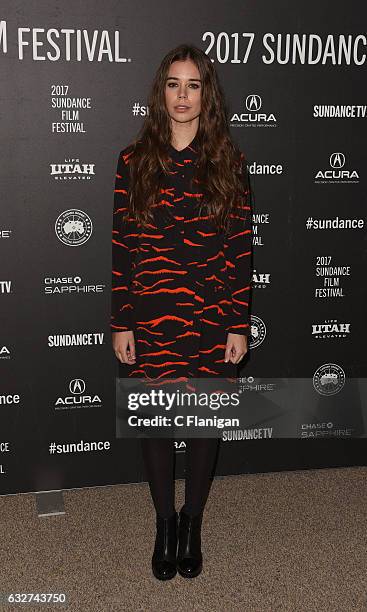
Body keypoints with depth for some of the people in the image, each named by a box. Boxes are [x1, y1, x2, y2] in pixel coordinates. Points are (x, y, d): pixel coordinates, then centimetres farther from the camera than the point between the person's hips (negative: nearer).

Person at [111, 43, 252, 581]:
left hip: (211, 318, 0)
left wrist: (240, 325, -5)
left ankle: (192, 523, 34)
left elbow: (241, 247, -2)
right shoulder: (135, 160, 0)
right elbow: (122, 245, 0)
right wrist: (121, 322, -2)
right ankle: (164, 523, 33)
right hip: (151, 318, 0)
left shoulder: (228, 162, -1)